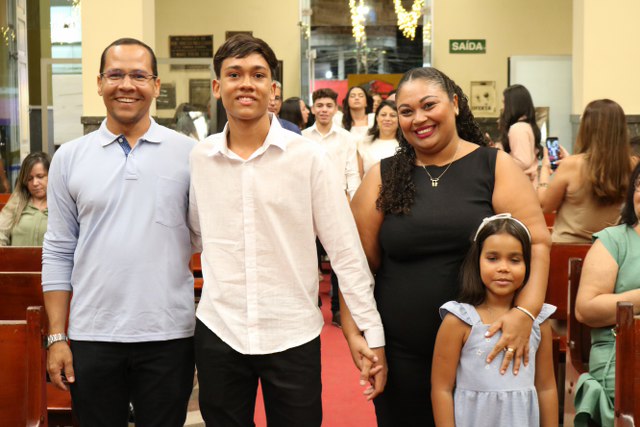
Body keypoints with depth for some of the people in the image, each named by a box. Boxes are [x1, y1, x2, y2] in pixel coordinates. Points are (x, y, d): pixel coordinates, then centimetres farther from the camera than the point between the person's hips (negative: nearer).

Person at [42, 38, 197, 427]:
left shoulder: (188, 153, 0)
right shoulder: (70, 158, 4)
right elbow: (58, 252, 6)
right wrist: (57, 336, 2)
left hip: (169, 335, -1)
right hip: (92, 336, 1)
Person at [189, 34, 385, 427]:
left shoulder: (309, 157, -7)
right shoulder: (199, 158, 1)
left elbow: (346, 251, -7)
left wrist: (373, 334, -9)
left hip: (294, 336, -2)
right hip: (217, 333, 2)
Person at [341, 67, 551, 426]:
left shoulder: (496, 167, 1)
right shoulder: (383, 177, 5)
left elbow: (537, 243, -6)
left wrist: (526, 311, -20)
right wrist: (353, 334, -4)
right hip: (401, 354, 1)